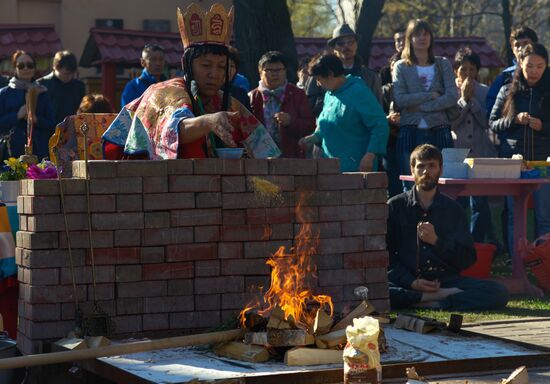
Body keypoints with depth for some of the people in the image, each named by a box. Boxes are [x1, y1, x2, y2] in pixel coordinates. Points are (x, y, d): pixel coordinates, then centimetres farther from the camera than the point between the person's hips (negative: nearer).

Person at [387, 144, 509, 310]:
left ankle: (433, 304, -26)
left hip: (446, 280, 2)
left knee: (498, 293, -23)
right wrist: (412, 282, -13)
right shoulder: (395, 206, 9)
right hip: (405, 282, -2)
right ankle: (444, 297, -27)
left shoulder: (453, 209, 13)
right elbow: (385, 255, 3)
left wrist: (436, 241, -8)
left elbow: (468, 259, 8)